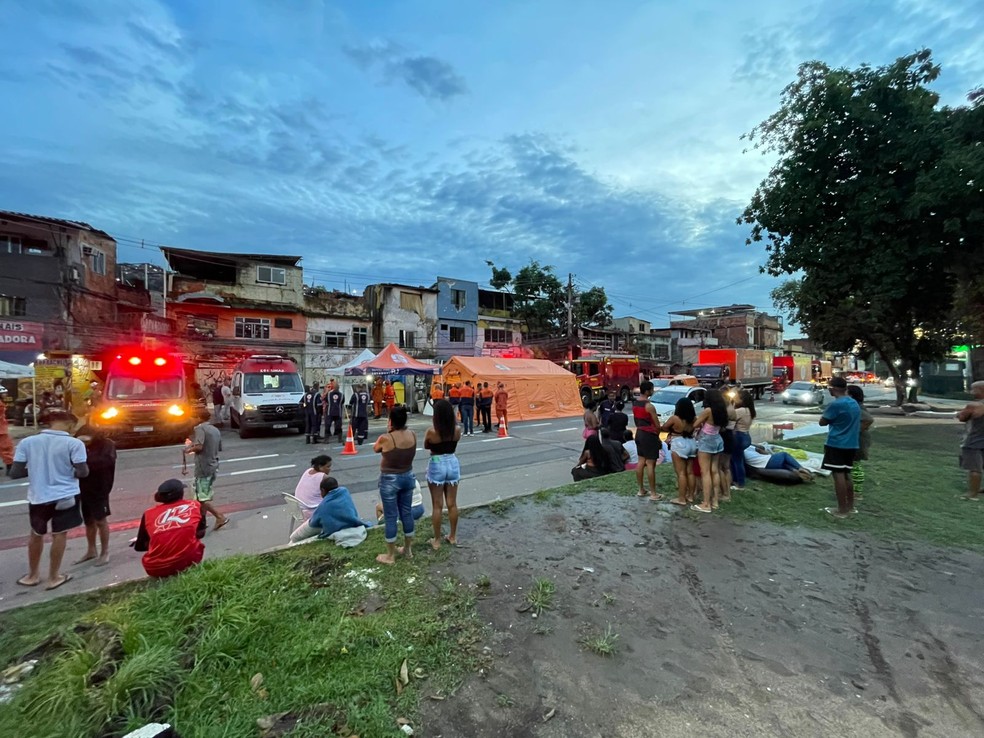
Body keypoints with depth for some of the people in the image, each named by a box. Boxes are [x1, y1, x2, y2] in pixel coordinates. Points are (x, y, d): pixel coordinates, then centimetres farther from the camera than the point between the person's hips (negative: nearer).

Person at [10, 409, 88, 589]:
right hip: (65, 496, -3)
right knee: (59, 535, 10)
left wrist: (33, 470, 16)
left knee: (36, 534, 23)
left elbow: (14, 473, -3)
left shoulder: (27, 442, -5)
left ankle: (33, 575, 37)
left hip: (38, 497, 3)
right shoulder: (74, 443, -14)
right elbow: (82, 472, -14)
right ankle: (54, 578, 21)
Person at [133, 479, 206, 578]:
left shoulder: (149, 514, 9)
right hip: (188, 562, -2)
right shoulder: (195, 505, 6)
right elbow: (200, 533, 19)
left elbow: (139, 547, 19)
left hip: (156, 569, 2)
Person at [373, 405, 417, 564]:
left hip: (389, 480, -5)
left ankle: (390, 556, 21)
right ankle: (408, 549, 33)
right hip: (408, 477, 5)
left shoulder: (385, 438, -22)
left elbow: (375, 449, -1)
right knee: (406, 512, 18)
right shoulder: (413, 435, -8)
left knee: (390, 517, 8)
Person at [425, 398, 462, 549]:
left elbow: (426, 447, 1)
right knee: (452, 504, 14)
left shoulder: (431, 432, -18)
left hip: (436, 466, -3)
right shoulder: (457, 430, -9)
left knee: (437, 506, 8)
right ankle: (453, 536, 27)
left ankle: (437, 540, 18)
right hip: (452, 464, 4)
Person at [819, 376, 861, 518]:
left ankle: (842, 510, -1)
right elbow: (858, 425, 21)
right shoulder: (855, 404, 12)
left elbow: (822, 422, -8)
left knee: (838, 475, -4)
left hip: (836, 445, -9)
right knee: (846, 474, 16)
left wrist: (825, 412, 6)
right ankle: (850, 506, 22)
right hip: (851, 445, 9)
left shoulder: (836, 404, -17)